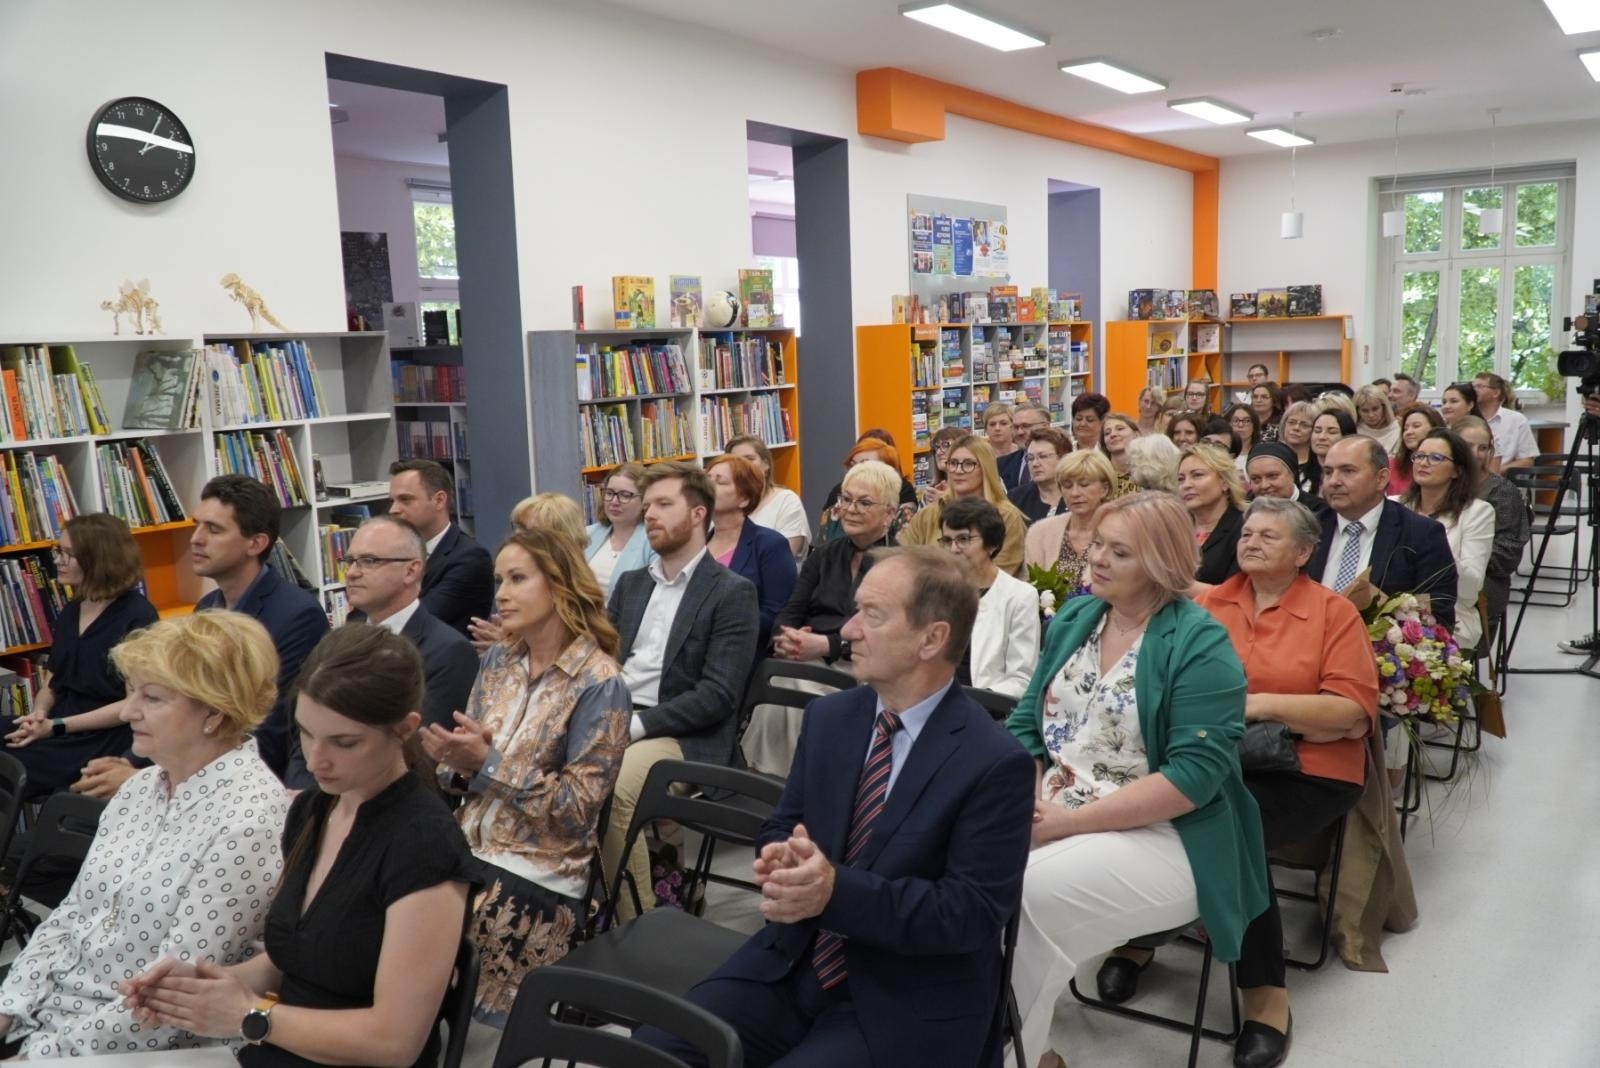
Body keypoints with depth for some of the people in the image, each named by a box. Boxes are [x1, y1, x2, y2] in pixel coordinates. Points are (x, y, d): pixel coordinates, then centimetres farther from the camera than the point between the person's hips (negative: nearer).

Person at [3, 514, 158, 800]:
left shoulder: (137, 617, -9)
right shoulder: (70, 612, 15)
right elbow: (53, 683, 19)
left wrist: (56, 726, -17)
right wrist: (39, 713, -5)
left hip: (102, 739, -7)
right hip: (56, 729, 7)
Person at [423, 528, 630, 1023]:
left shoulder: (599, 685, -11)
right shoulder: (498, 661, 8)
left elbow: (578, 805, -14)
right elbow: (469, 771, 12)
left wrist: (488, 763, -19)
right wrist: (455, 761, -11)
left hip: (538, 876, -6)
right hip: (469, 849, 6)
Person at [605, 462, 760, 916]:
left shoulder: (733, 592, -3)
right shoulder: (630, 583, 18)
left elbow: (718, 695, -12)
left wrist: (637, 724, -20)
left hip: (684, 738, -6)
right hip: (613, 721, 6)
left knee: (609, 789, -32)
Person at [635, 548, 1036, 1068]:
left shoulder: (996, 763, -15)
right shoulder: (828, 717, 3)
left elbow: (971, 913, -17)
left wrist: (837, 891, -28)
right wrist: (780, 862, -14)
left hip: (907, 1004, -5)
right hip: (793, 964, 5)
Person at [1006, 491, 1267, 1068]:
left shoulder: (1199, 644, -12)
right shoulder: (1073, 619, 7)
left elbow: (1193, 777, -19)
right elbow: (1027, 725, 9)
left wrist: (1070, 821, -21)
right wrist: (1027, 803, -11)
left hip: (1163, 839, -5)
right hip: (1054, 819, 6)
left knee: (1027, 891, -29)